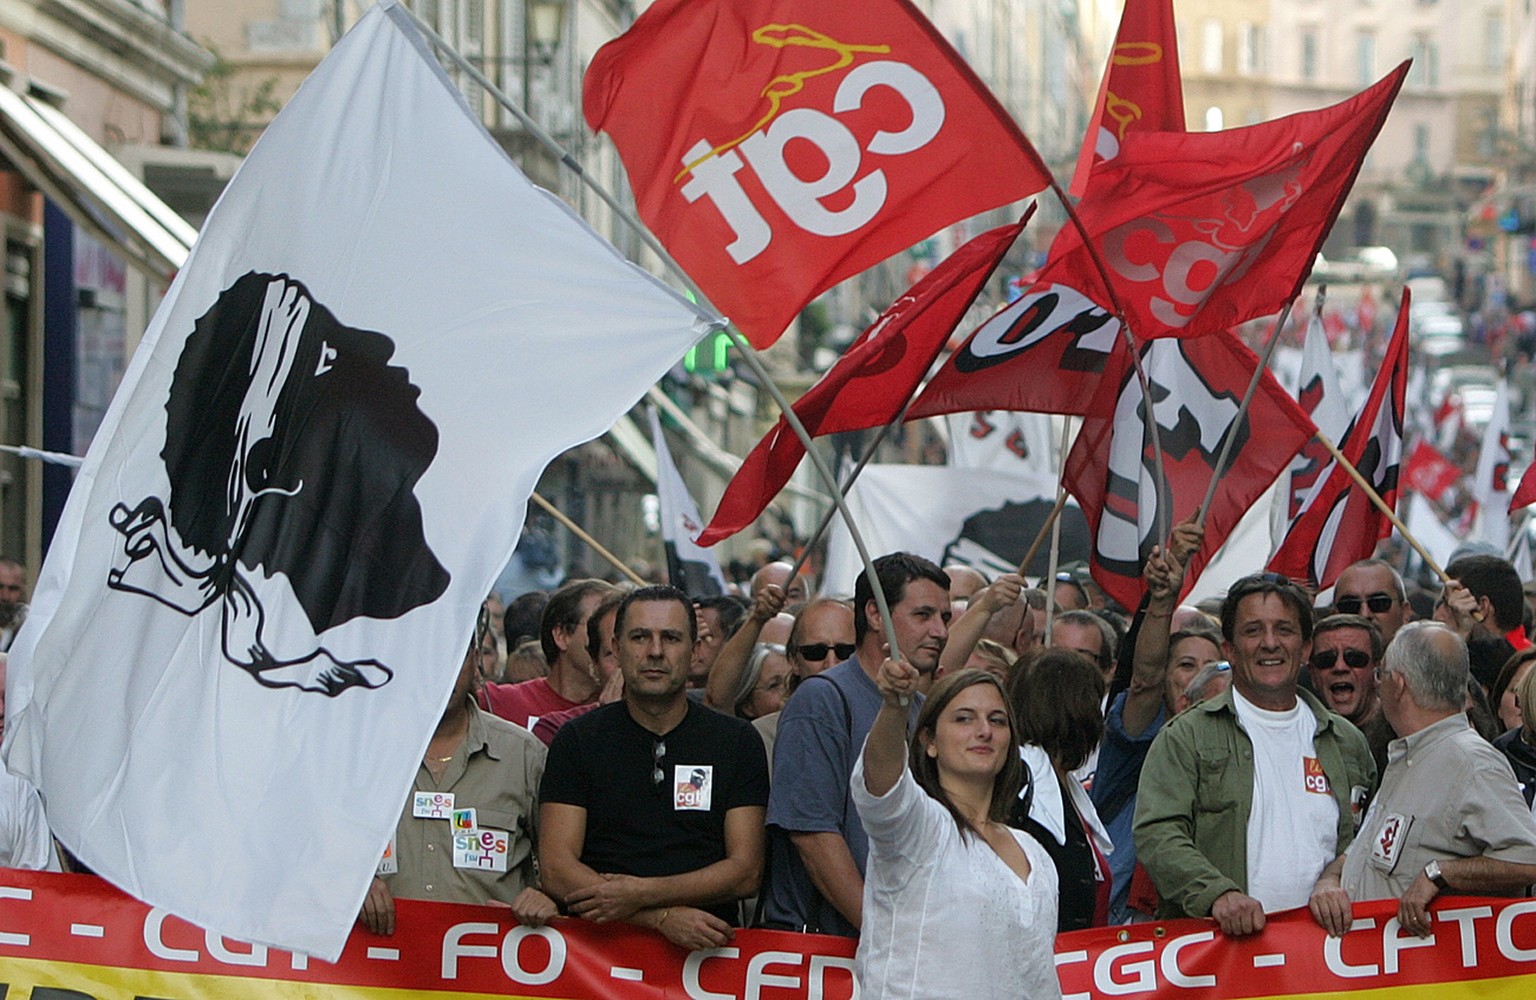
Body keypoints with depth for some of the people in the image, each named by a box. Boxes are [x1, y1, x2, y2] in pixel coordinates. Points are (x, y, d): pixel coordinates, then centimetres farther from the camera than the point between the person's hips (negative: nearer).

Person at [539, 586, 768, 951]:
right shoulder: (578, 739, 10)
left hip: (707, 948, -1)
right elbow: (556, 869, 0)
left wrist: (643, 894, -11)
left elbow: (746, 872, 4)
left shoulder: (737, 742, 12)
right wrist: (664, 917, -12)